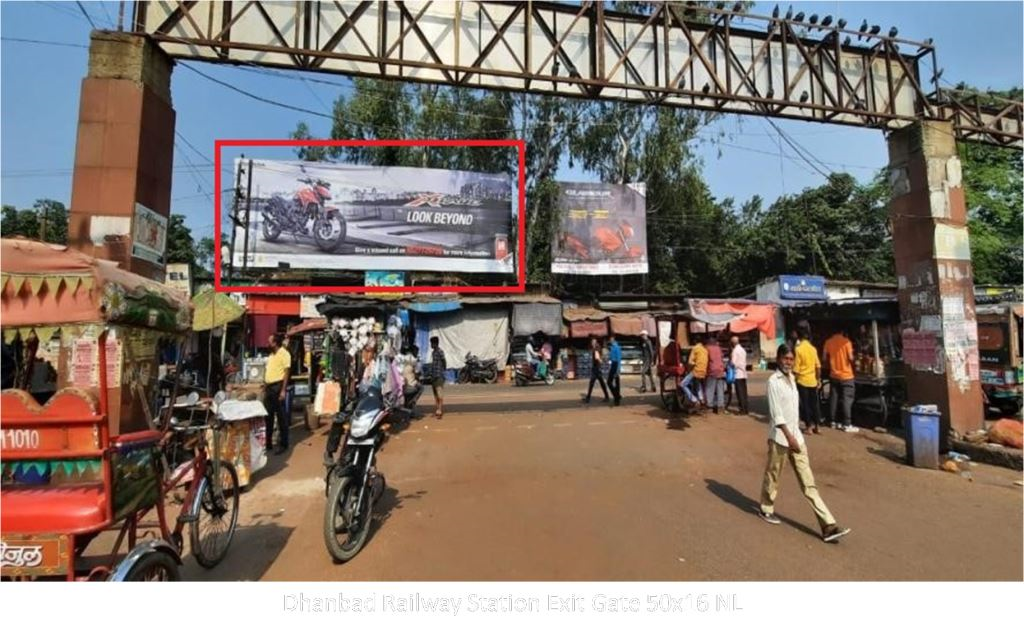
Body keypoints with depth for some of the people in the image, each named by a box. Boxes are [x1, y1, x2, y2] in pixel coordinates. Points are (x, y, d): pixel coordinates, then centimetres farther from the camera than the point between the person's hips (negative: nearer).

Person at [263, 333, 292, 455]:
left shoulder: (284, 354, -8)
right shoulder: (271, 355, 17)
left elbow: (286, 373, -13)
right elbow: (267, 373, 20)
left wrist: (283, 390, -18)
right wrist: (264, 389, 17)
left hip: (278, 386, -8)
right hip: (269, 387, 8)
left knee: (281, 417, -1)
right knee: (268, 416, 12)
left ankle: (283, 444, 6)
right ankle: (268, 442, 23)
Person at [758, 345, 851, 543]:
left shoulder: (791, 378, 9)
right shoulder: (773, 381, -14)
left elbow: (794, 407, 16)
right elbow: (776, 413, -18)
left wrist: (794, 435, 17)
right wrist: (788, 436, -20)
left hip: (796, 436, 7)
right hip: (780, 437, -7)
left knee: (808, 482, 5)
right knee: (772, 477, 10)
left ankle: (828, 526, 5)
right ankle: (766, 509, 31)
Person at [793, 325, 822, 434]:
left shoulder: (798, 349, -14)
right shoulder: (813, 348, 1)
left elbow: (796, 369, -14)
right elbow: (818, 366, 5)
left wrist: (794, 378, -2)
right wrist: (818, 379, 14)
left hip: (802, 380, -5)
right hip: (813, 380, 5)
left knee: (805, 403, 4)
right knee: (814, 403, 12)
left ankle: (809, 426, 7)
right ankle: (816, 426, 17)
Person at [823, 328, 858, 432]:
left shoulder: (828, 342, 1)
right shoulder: (846, 341, -13)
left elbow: (825, 359, 4)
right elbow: (850, 358, -14)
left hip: (833, 375, 5)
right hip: (846, 375, -5)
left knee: (833, 398, 11)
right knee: (847, 400, -1)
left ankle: (832, 421, 18)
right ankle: (847, 425, -1)